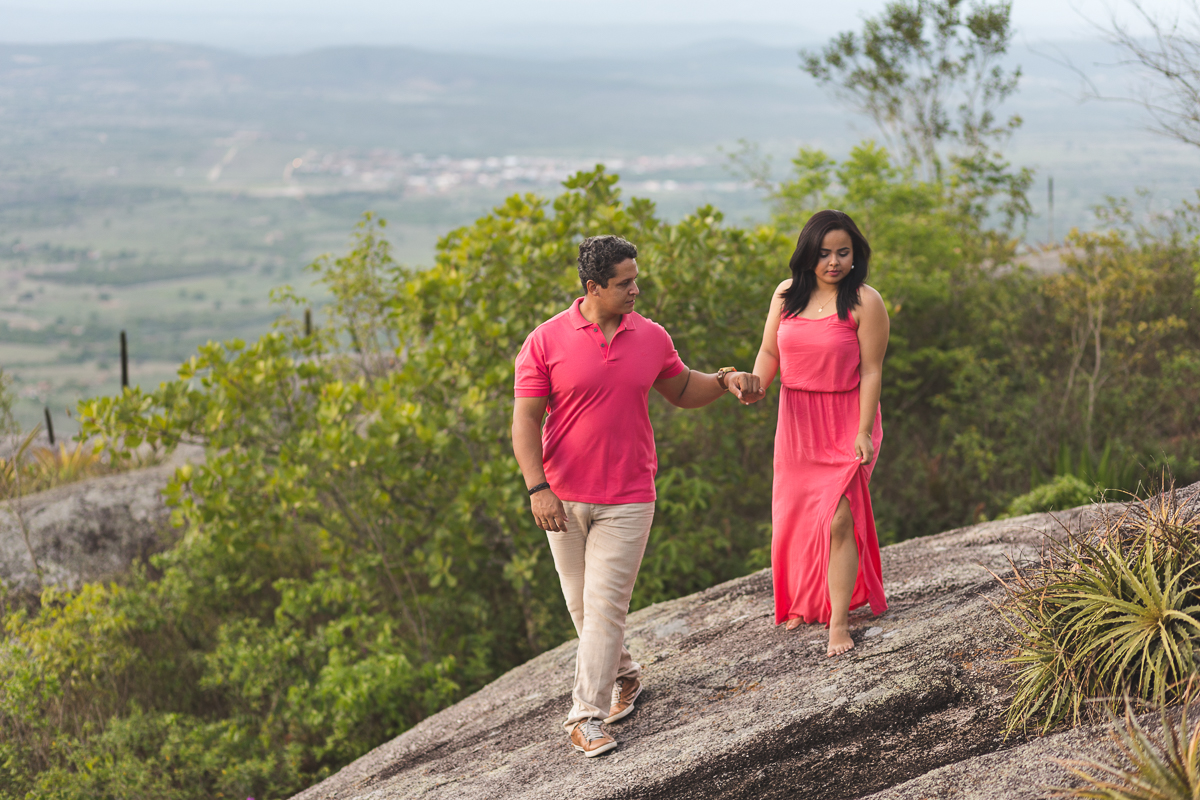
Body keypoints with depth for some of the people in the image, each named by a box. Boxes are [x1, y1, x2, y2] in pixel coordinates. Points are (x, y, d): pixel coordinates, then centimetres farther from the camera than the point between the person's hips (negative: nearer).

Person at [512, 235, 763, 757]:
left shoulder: (651, 338, 3)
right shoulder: (546, 341, -7)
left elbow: (682, 391, 20)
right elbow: (525, 420, -7)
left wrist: (724, 381, 2)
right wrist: (537, 487, -16)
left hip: (627, 499, 0)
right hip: (564, 498, 0)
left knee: (605, 605, -7)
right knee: (581, 603, 12)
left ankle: (587, 715, -2)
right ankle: (623, 675, 36)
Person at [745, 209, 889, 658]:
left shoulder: (864, 302, -9)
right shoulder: (786, 295, 5)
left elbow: (871, 370, -10)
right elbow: (770, 352, 10)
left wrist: (863, 432, -15)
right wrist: (755, 385, -11)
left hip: (845, 423, -5)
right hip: (796, 420, 5)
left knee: (839, 519, -11)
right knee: (796, 516, 12)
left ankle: (839, 621, -2)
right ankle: (806, 603, 33)